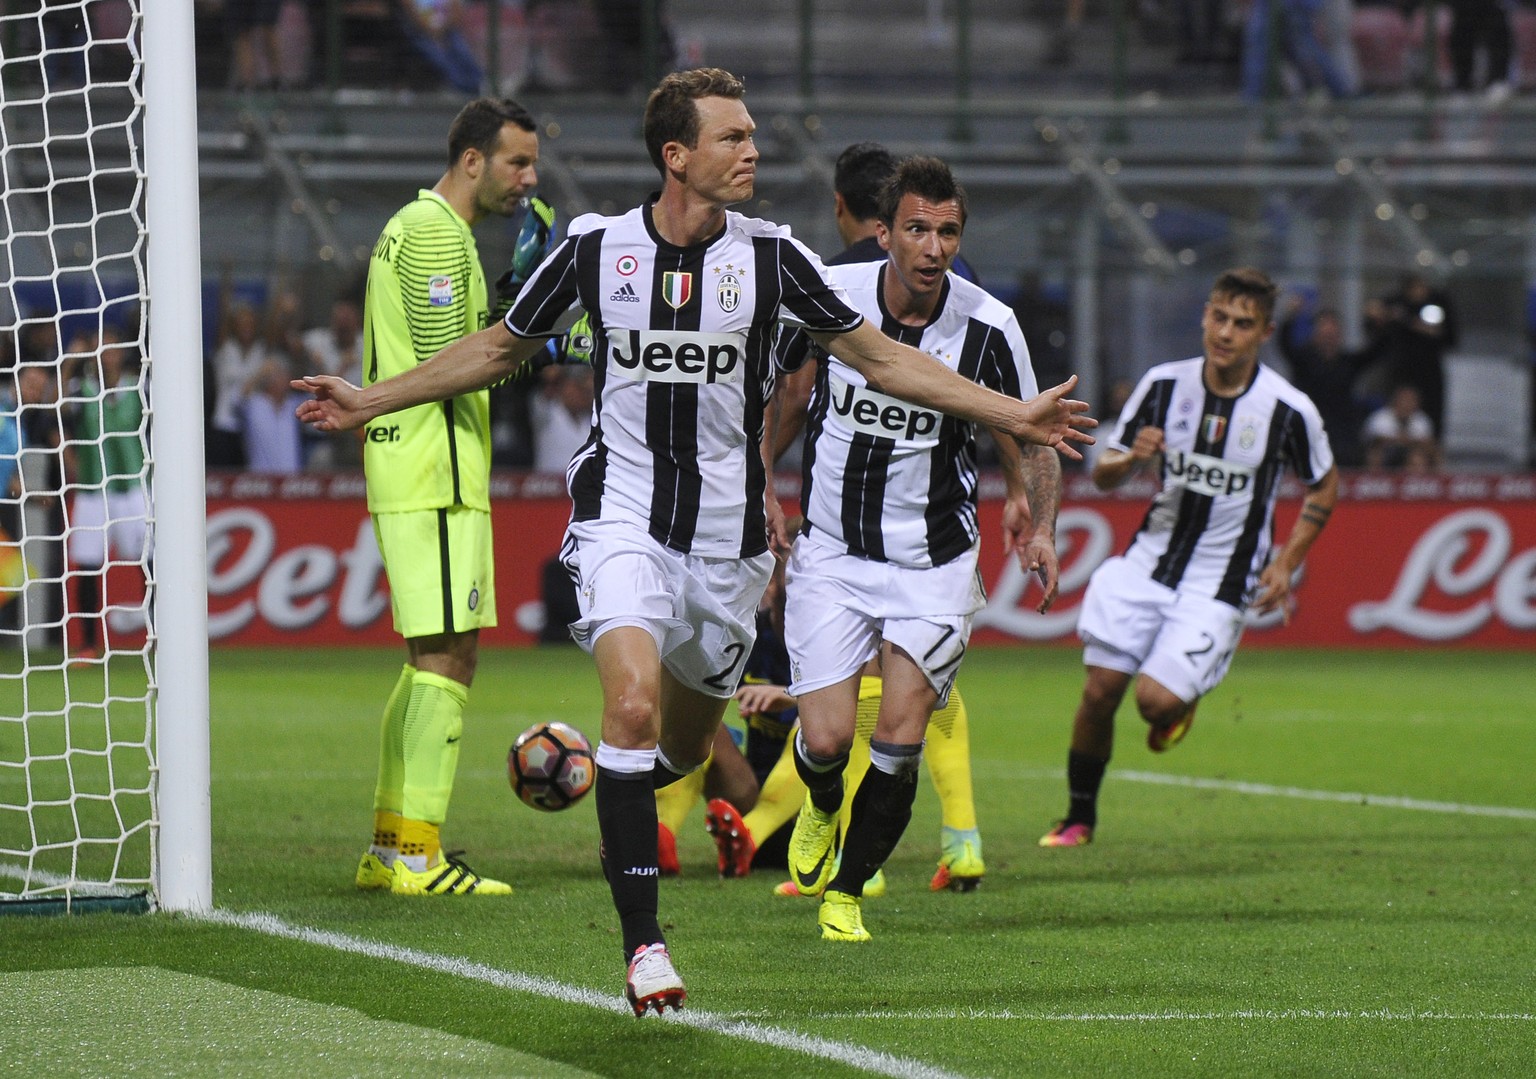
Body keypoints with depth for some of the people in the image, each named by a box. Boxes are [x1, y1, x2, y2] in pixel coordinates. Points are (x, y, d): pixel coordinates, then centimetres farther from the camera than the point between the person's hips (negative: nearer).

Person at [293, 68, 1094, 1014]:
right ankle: (643, 941, -19)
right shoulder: (595, 248, -4)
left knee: (686, 744, 11)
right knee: (634, 704, -24)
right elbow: (501, 349, 12)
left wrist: (1012, 415, -2)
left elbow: (881, 356, 4)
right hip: (624, 519, -2)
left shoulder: (769, 255, -4)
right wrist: (371, 400, 11)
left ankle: (607, 786, 49)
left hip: (727, 538, 2)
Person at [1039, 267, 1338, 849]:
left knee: (1156, 700, -18)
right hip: (1151, 558, 3)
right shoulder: (1164, 385, -5)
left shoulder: (1289, 410, -12)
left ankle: (1185, 699, 20)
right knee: (1100, 690, -3)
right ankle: (1079, 817, 18)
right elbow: (1102, 475, 4)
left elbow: (1324, 488, 6)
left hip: (1219, 584, -3)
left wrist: (1285, 565, -2)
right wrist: (1132, 458, -19)